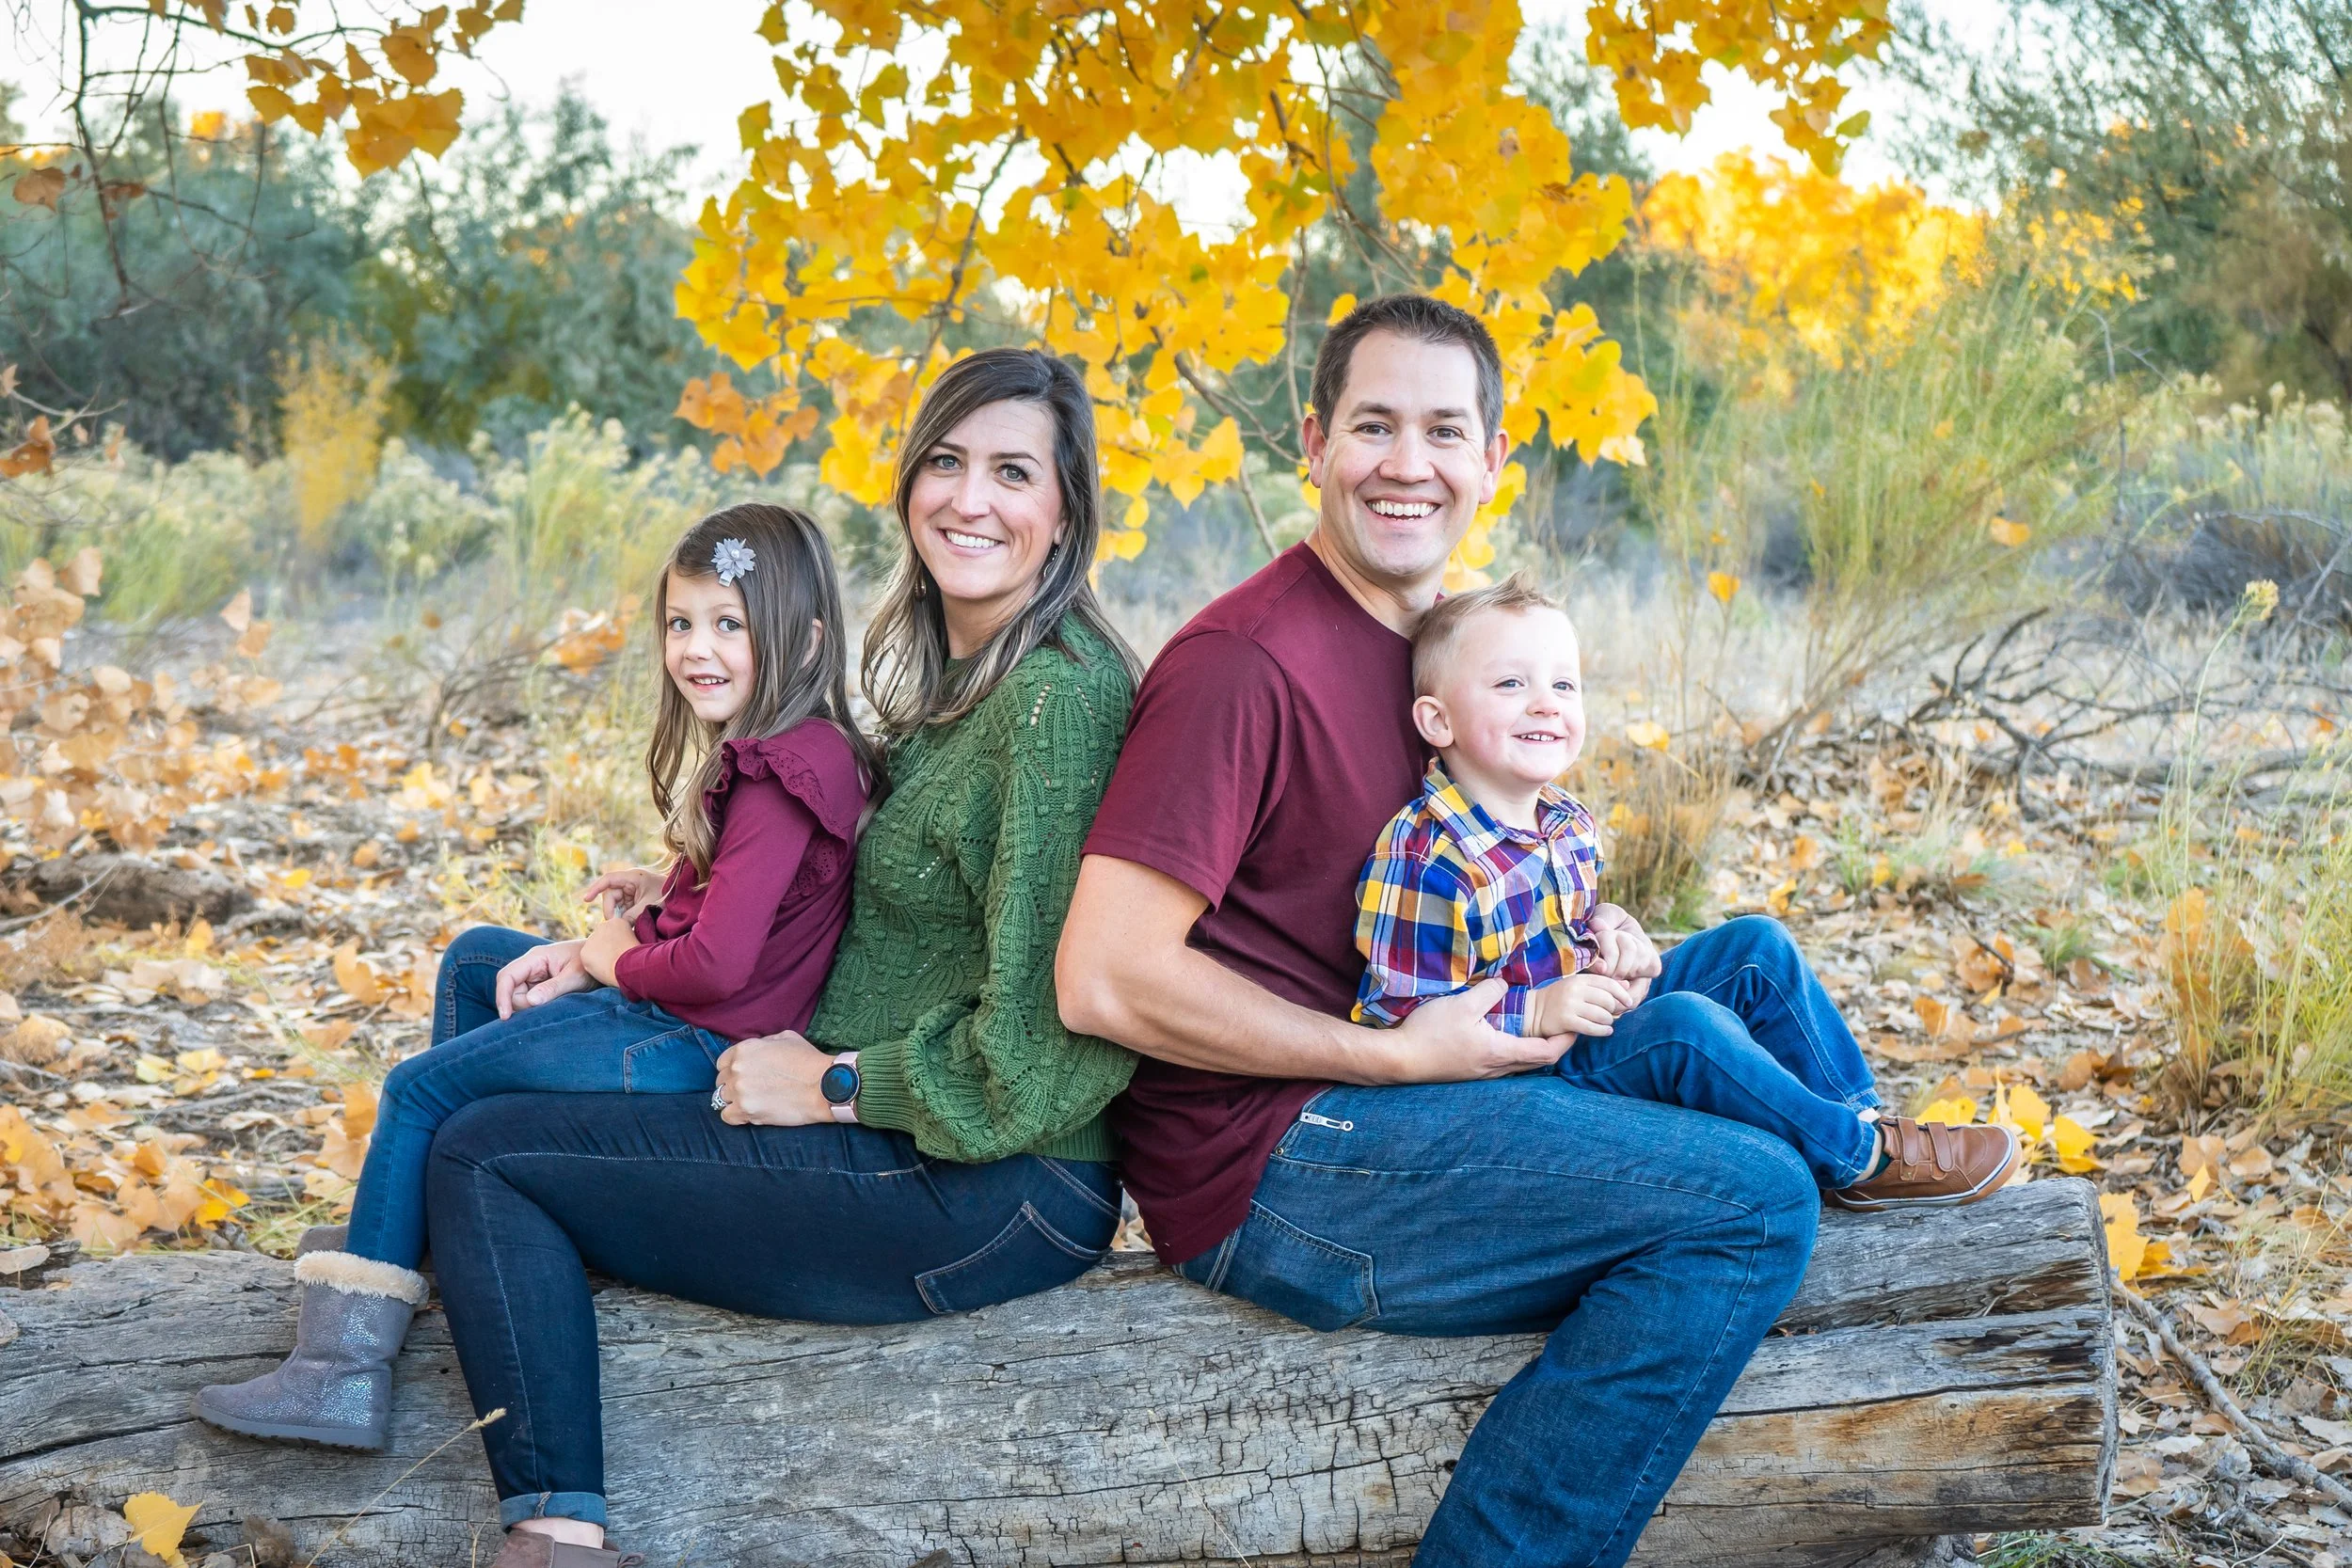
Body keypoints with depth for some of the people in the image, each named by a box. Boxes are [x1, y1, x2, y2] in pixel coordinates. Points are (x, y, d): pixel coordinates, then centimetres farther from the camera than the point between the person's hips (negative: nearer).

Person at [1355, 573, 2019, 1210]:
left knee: (1759, 946, 7)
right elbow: (1398, 1022, -25)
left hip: (1588, 1014, 10)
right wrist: (1540, 1011, -31)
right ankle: (1863, 1158, -15)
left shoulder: (1565, 822, 4)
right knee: (1684, 1023, -31)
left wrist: (1609, 927, -3)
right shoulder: (1425, 863, -26)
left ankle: (1860, 1115, 8)